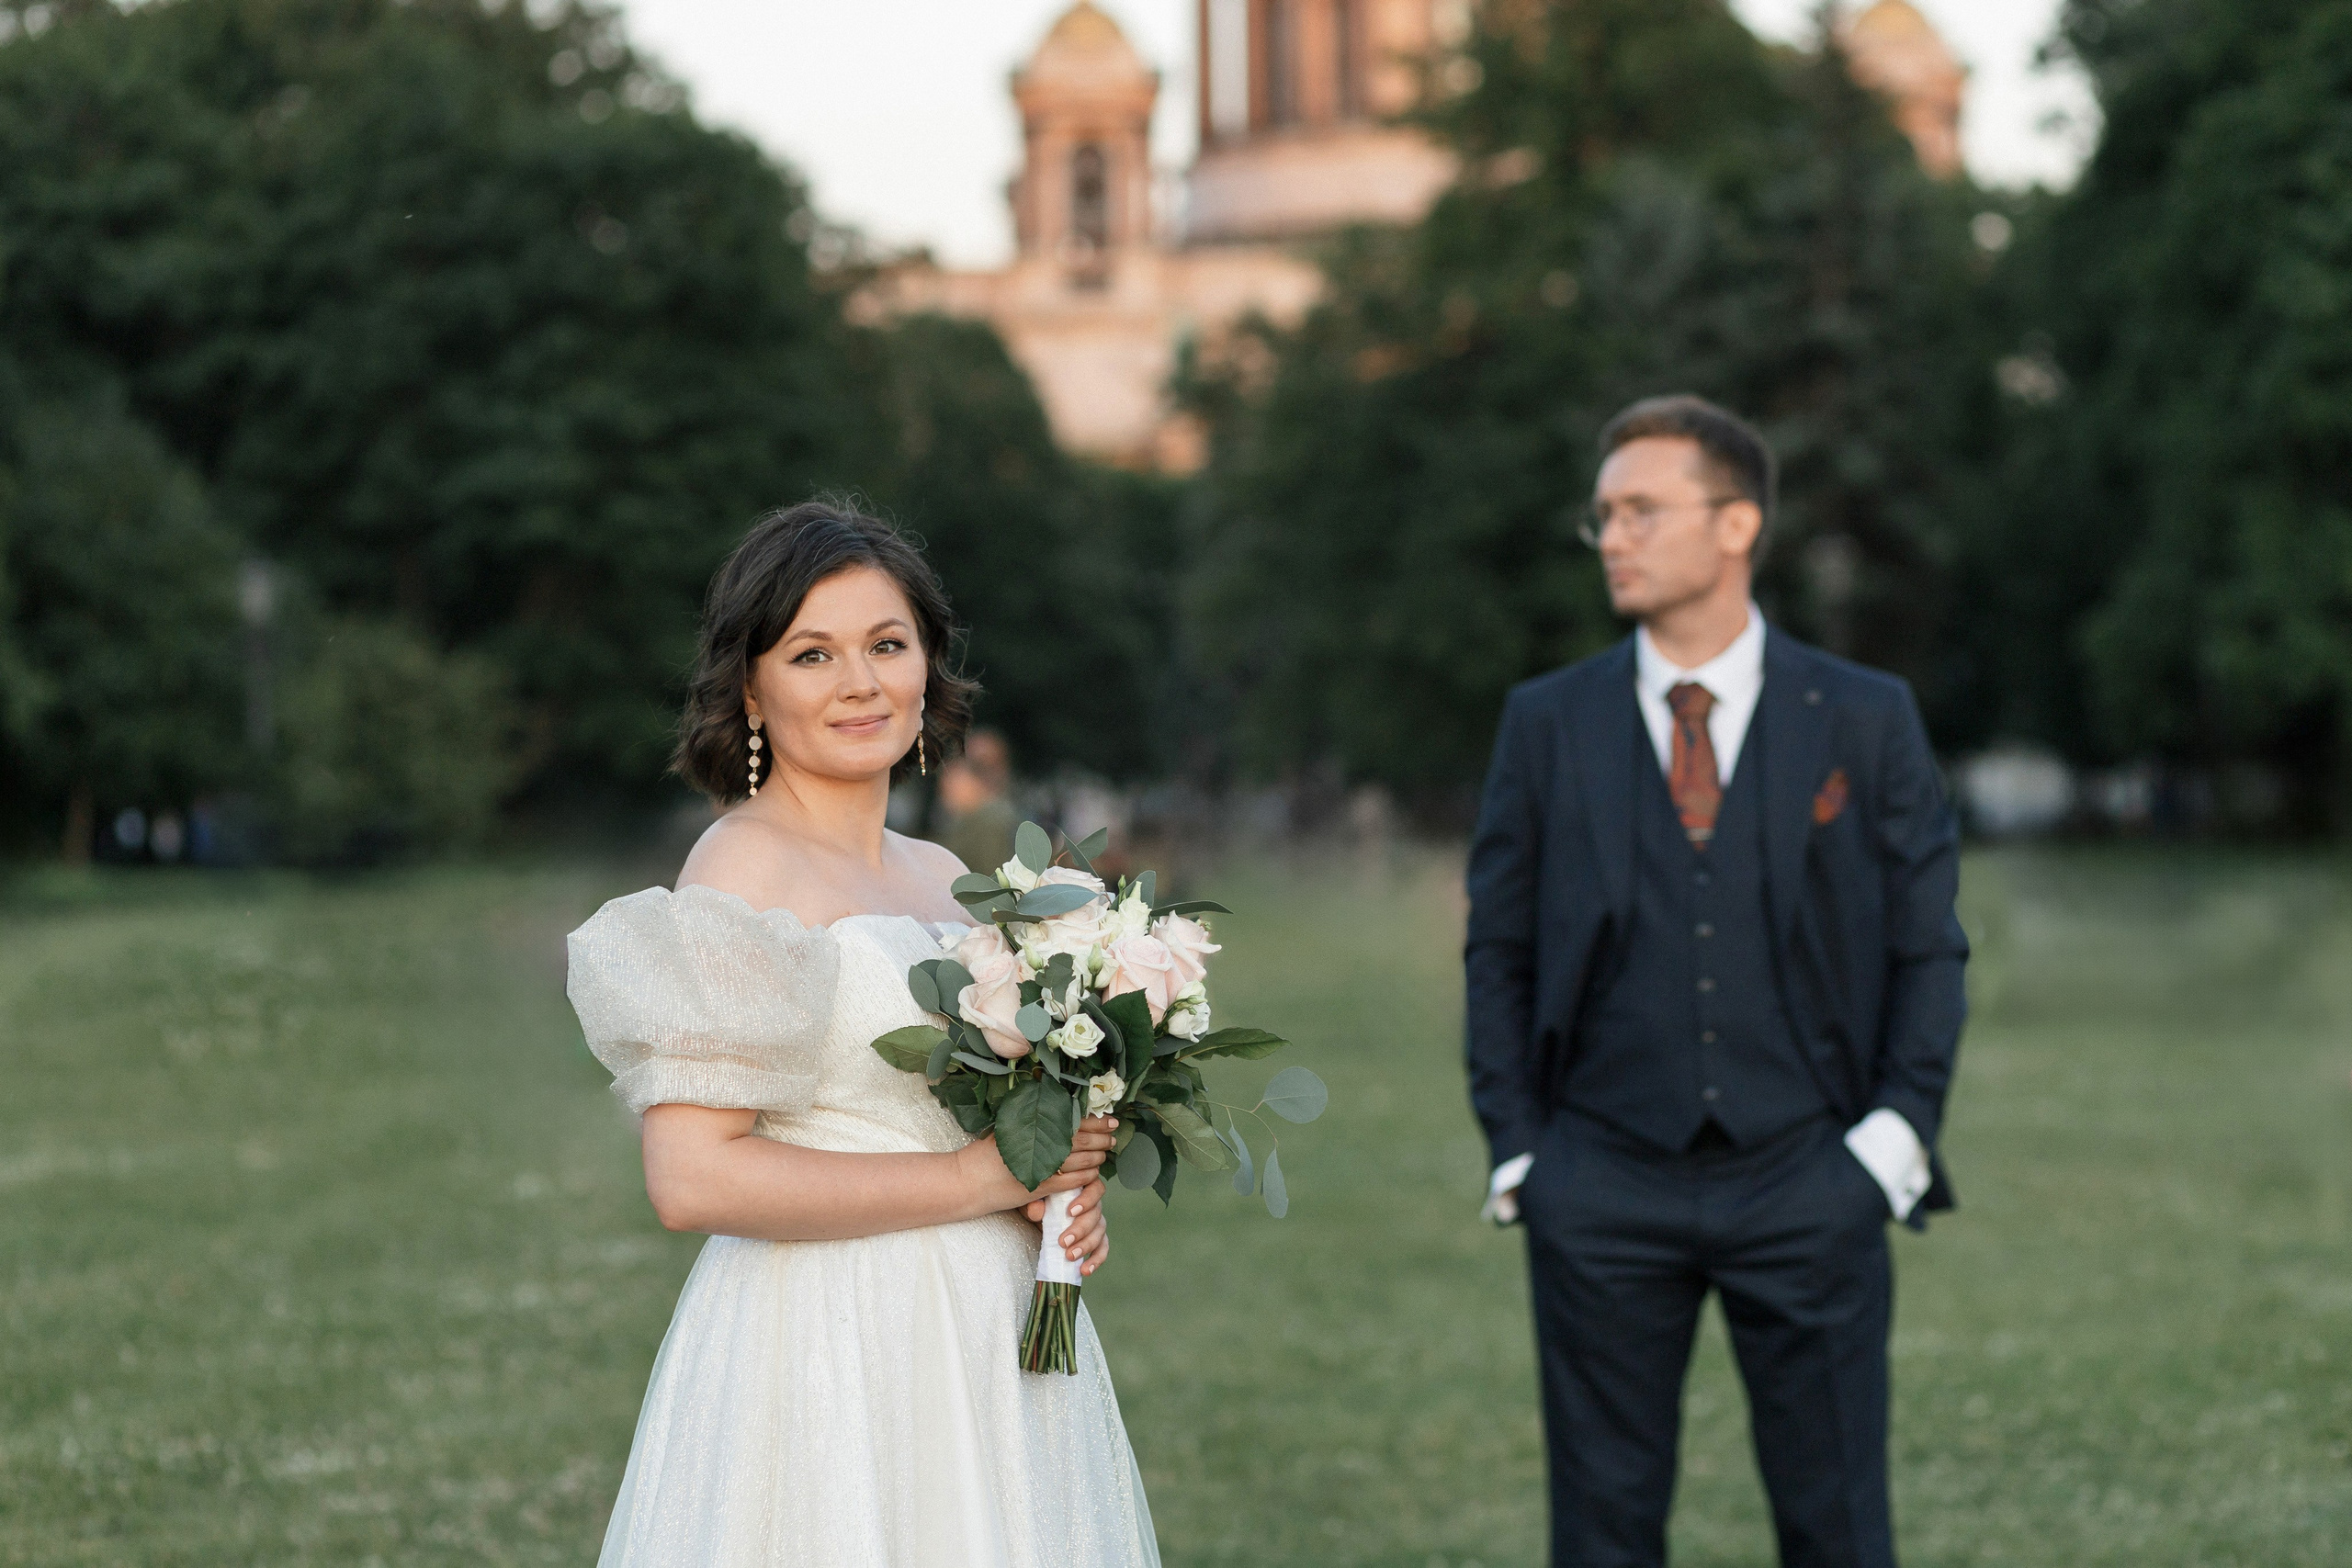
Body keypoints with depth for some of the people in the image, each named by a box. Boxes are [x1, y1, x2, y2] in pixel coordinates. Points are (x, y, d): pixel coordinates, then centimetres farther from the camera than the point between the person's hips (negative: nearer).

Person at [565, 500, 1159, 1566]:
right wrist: (978, 1179, -16)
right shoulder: (746, 865, -11)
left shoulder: (942, 877, 11)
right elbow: (692, 1178, -21)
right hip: (829, 1360, -7)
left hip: (988, 1355, 7)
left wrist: (1064, 1194, 2)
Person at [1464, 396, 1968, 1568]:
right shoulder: (1547, 723, 5)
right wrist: (1514, 1145, 0)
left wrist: (1901, 1127, -5)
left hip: (1806, 1184, -1)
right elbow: (1499, 951, 9)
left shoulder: (1865, 720, 2)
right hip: (1603, 1187, 1)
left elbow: (1927, 944, 6)